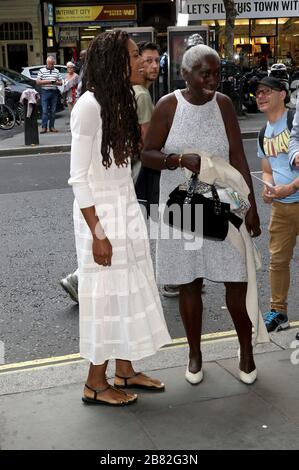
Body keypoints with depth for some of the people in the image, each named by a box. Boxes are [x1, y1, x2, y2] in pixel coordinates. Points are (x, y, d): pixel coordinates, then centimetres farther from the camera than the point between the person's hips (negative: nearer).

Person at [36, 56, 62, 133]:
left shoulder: (56, 71, 12)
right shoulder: (42, 71, 4)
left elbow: (60, 82, 13)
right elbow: (38, 82, -2)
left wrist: (56, 83, -10)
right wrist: (48, 81, -12)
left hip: (54, 92, 3)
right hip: (45, 92, -3)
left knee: (53, 111, 5)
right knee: (45, 111, -7)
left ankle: (51, 126, 11)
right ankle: (44, 127, -6)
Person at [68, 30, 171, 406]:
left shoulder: (121, 101, 9)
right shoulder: (89, 105, -16)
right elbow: (78, 177, -17)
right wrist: (97, 233, -19)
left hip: (126, 209, 8)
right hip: (101, 214, -8)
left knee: (128, 290, 15)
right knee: (106, 294, 2)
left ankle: (125, 372, 30)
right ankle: (95, 384, 18)